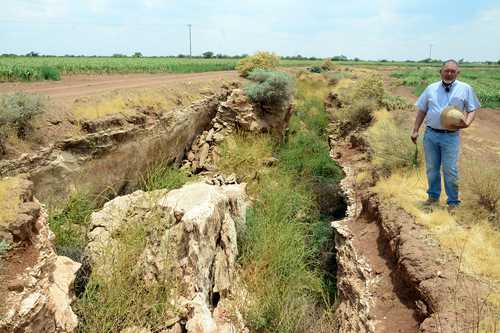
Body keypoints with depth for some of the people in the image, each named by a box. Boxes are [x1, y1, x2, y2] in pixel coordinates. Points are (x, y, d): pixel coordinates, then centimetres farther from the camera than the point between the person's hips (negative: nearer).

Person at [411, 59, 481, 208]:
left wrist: (467, 123, -17)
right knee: (431, 168, 13)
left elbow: (472, 109, 4)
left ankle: (453, 201, 14)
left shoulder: (465, 89, 2)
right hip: (430, 134, 3)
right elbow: (422, 110, 11)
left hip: (451, 136, -2)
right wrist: (415, 130, 7)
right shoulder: (431, 88, 7)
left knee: (450, 170, -1)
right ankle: (433, 196, 30)